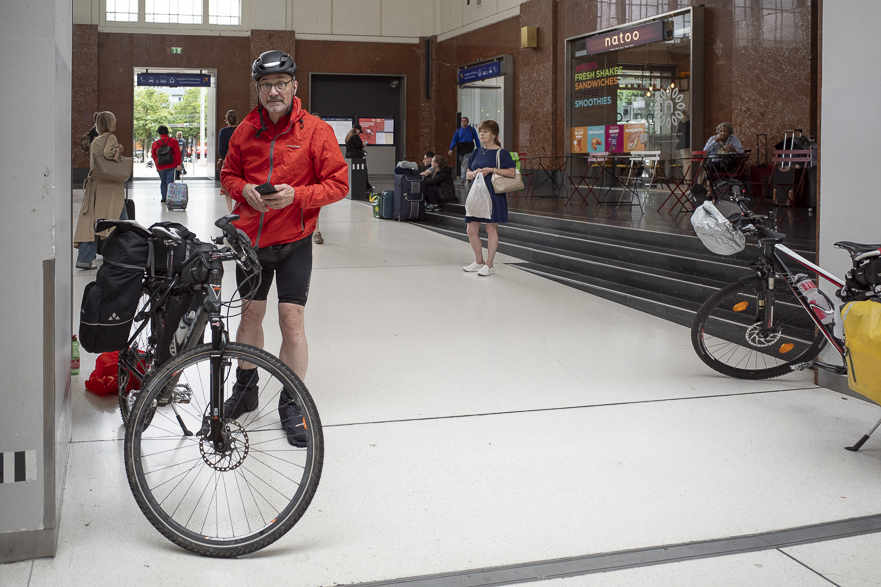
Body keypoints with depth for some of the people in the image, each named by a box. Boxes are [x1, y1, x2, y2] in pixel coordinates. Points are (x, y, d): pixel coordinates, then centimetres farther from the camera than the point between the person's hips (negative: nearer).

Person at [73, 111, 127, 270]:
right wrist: (118, 150, -6)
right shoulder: (111, 138, -6)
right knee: (118, 221, 3)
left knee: (91, 222, 2)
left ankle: (84, 258, -4)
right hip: (110, 185, -6)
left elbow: (92, 163, 15)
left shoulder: (94, 142, 15)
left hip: (95, 184, 7)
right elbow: (109, 153, -24)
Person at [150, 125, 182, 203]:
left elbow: (153, 156, 14)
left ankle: (163, 199, 14)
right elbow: (177, 153, -5)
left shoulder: (155, 143, 6)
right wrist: (178, 164, -6)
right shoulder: (173, 141, 1)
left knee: (163, 182, 15)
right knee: (170, 182, -4)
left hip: (160, 167, 2)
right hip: (171, 166, -2)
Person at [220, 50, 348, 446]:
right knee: (250, 313, 14)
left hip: (294, 240, -3)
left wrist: (296, 195, -21)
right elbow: (229, 175, 14)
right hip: (250, 237, 4)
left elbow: (338, 184, -8)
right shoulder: (245, 131, 3)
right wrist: (244, 190, -9)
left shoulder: (315, 131, -8)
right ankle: (246, 390, 33)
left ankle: (292, 403, 10)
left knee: (292, 319, -5)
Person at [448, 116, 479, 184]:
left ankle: (463, 179, -17)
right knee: (462, 165, 11)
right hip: (460, 151, 4)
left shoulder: (471, 129, 2)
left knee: (465, 165, -14)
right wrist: (451, 149, -5)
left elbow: (476, 139, 7)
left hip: (469, 151, -4)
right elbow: (454, 140, 7)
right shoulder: (458, 130, 9)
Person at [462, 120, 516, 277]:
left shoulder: (501, 153, -5)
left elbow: (512, 172, -14)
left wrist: (491, 170, -18)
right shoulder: (476, 153, 13)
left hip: (494, 195, -6)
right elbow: (468, 174, 18)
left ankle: (489, 265, 7)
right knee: (471, 230, 5)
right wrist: (474, 173, -5)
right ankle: (479, 262, 20)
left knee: (491, 229, -1)